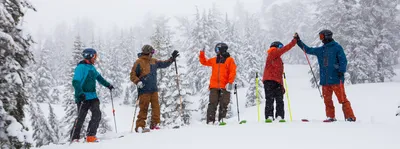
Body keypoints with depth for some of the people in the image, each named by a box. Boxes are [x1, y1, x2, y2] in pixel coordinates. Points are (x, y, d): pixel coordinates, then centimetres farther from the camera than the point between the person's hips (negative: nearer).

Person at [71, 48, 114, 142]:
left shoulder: (92, 67, 16)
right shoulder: (81, 67, -11)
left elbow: (99, 77, 33)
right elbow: (75, 82, -21)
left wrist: (108, 85, 33)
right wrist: (80, 93, -32)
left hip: (92, 96, 8)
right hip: (83, 97, -8)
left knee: (97, 114, -5)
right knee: (81, 118, -1)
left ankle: (91, 136, 0)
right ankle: (75, 138, 12)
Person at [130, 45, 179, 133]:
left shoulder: (154, 61, 15)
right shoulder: (139, 62, -4)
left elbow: (164, 64, 26)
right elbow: (132, 75, -4)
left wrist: (172, 58, 18)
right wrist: (138, 82, -20)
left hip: (154, 89, 6)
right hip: (144, 90, -6)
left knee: (156, 107, 3)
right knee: (143, 108, -6)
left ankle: (155, 124, 12)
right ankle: (140, 126, -1)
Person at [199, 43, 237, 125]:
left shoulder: (229, 60, 3)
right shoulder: (214, 60, 17)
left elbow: (233, 72, -4)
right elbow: (204, 62, 29)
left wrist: (230, 82, -13)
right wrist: (202, 54, 16)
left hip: (224, 86, -3)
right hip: (214, 86, 3)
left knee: (223, 104, 0)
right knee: (212, 104, -2)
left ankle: (221, 120, 6)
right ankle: (210, 121, -4)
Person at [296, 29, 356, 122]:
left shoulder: (337, 47, -1)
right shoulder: (320, 50, 17)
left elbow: (343, 60, -6)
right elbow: (308, 50, 25)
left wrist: (341, 71, -19)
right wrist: (299, 42, 21)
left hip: (336, 79, -6)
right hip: (325, 80, 6)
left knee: (342, 99, -7)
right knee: (327, 99, 8)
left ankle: (350, 117, -5)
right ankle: (331, 117, 17)